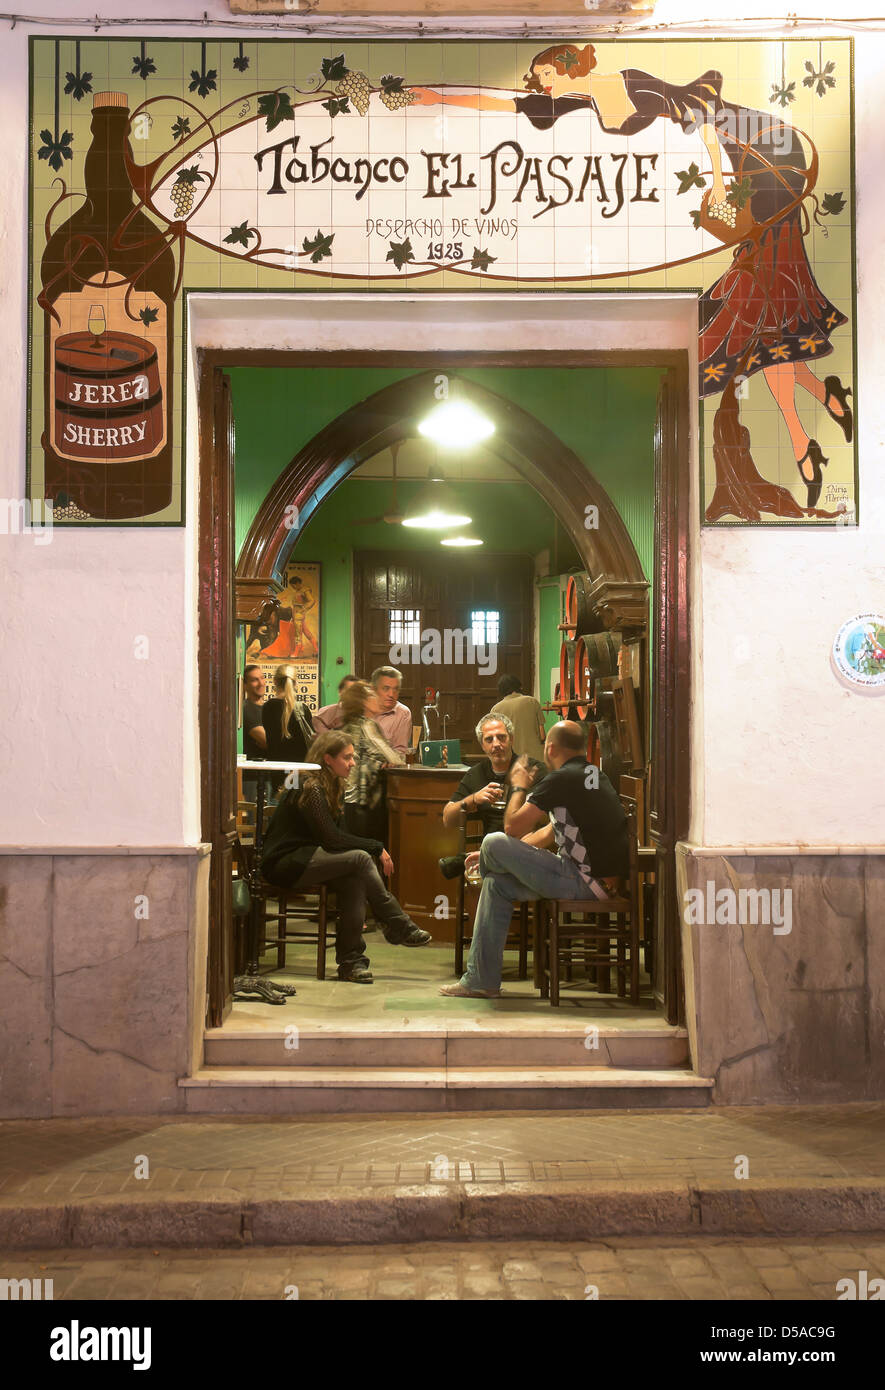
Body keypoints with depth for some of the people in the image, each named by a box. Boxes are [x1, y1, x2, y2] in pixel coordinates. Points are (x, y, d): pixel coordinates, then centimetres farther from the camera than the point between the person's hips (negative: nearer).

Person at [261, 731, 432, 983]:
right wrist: (376, 848, -14)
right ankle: (399, 927, -12)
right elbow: (331, 839, -21)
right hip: (285, 865, -9)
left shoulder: (331, 787, 13)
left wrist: (373, 848, -6)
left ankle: (350, 960, -18)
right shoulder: (310, 789, -16)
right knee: (360, 858, -23)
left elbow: (337, 835, 12)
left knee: (354, 880, -20)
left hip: (303, 860, 9)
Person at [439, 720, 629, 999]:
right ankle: (481, 980, 12)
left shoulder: (561, 779, -13)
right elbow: (551, 832, 26)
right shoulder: (594, 775, 18)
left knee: (493, 842, -9)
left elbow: (512, 827, -11)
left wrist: (520, 787, 8)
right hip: (603, 881, 10)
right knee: (497, 883, 13)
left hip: (585, 883, -10)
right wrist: (498, 857, 25)